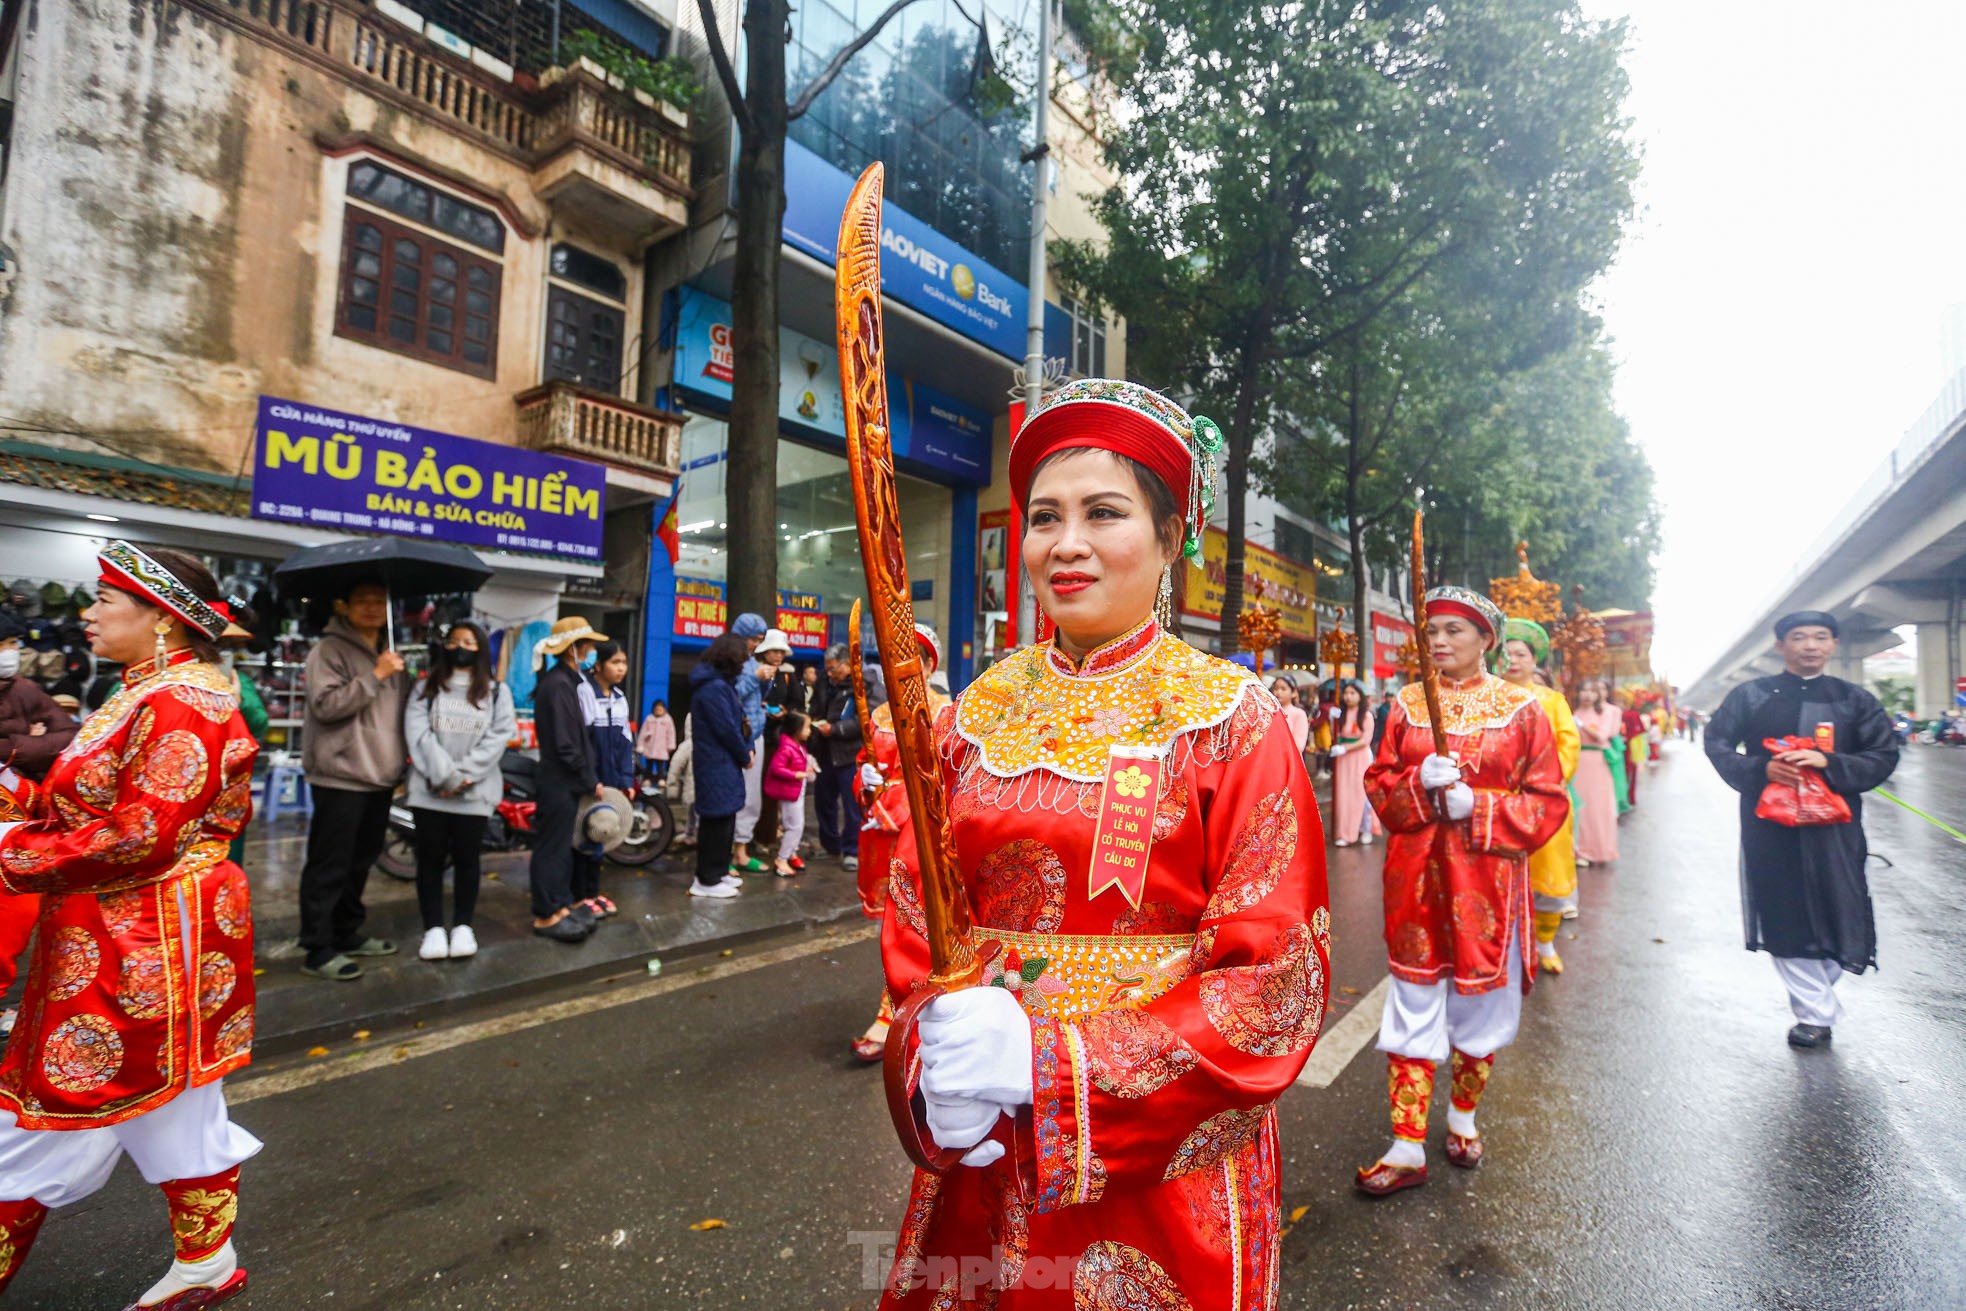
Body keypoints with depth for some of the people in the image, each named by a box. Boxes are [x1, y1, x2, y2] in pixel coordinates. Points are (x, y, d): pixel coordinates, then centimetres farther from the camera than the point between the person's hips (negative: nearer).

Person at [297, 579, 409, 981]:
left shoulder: (389, 652, 16)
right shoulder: (330, 650, -7)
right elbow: (325, 704, -20)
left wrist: (399, 763, 18)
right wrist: (375, 676, -21)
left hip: (380, 777, 8)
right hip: (340, 777, -7)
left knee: (361, 861, 16)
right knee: (329, 865, -2)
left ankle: (347, 934, 28)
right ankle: (318, 950, 5)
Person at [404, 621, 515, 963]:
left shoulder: (497, 691, 8)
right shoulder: (427, 687, 9)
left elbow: (499, 736, -2)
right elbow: (417, 732, -4)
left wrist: (463, 775, -13)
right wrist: (444, 775, -16)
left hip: (475, 792, -1)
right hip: (430, 789, 1)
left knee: (467, 859, 6)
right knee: (430, 859, 5)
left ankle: (463, 926, 17)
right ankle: (433, 928, 15)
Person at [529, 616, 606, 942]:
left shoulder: (566, 681, 13)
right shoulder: (557, 684, -17)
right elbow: (564, 744, -20)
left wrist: (589, 778, 10)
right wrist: (590, 781, -13)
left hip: (566, 780, 10)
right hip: (559, 780, -10)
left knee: (563, 844, 16)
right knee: (552, 845, 0)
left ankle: (562, 902, 26)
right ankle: (545, 915, 9)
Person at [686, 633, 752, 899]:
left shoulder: (720, 683, 14)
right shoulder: (714, 688, -19)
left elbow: (735, 721, 13)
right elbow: (726, 729, -19)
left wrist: (745, 750, 1)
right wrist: (745, 756, -6)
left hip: (722, 762, 10)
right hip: (717, 764, -10)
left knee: (725, 817, 17)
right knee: (717, 818, -3)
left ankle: (719, 870, 28)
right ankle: (707, 880, 6)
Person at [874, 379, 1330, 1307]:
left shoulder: (1231, 719, -11)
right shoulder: (977, 714, 0)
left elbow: (1279, 981, -14)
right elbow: (912, 916, 4)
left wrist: (1051, 1061, -22)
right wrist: (940, 1062, -14)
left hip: (1166, 1172, -3)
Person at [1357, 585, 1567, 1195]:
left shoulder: (1520, 708, -1)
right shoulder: (1407, 704, 5)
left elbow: (1548, 803, -2)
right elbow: (1379, 786, 5)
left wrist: (1477, 807, -16)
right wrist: (1420, 783, -15)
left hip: (1487, 882, -1)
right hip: (1416, 879, 1)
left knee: (1481, 1005, 14)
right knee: (1413, 1008, 5)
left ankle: (1463, 1115, 39)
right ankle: (1407, 1149, 14)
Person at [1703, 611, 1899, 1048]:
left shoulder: (1855, 700, 7)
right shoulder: (1751, 696, 4)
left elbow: (1884, 756, 2)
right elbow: (1717, 742, 2)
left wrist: (1828, 763, -16)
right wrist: (1761, 769, -15)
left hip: (1833, 827, 1)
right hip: (1770, 826, -1)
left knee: (1838, 914, 3)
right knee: (1784, 919, 2)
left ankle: (1815, 994, 28)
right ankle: (1815, 1013, 14)